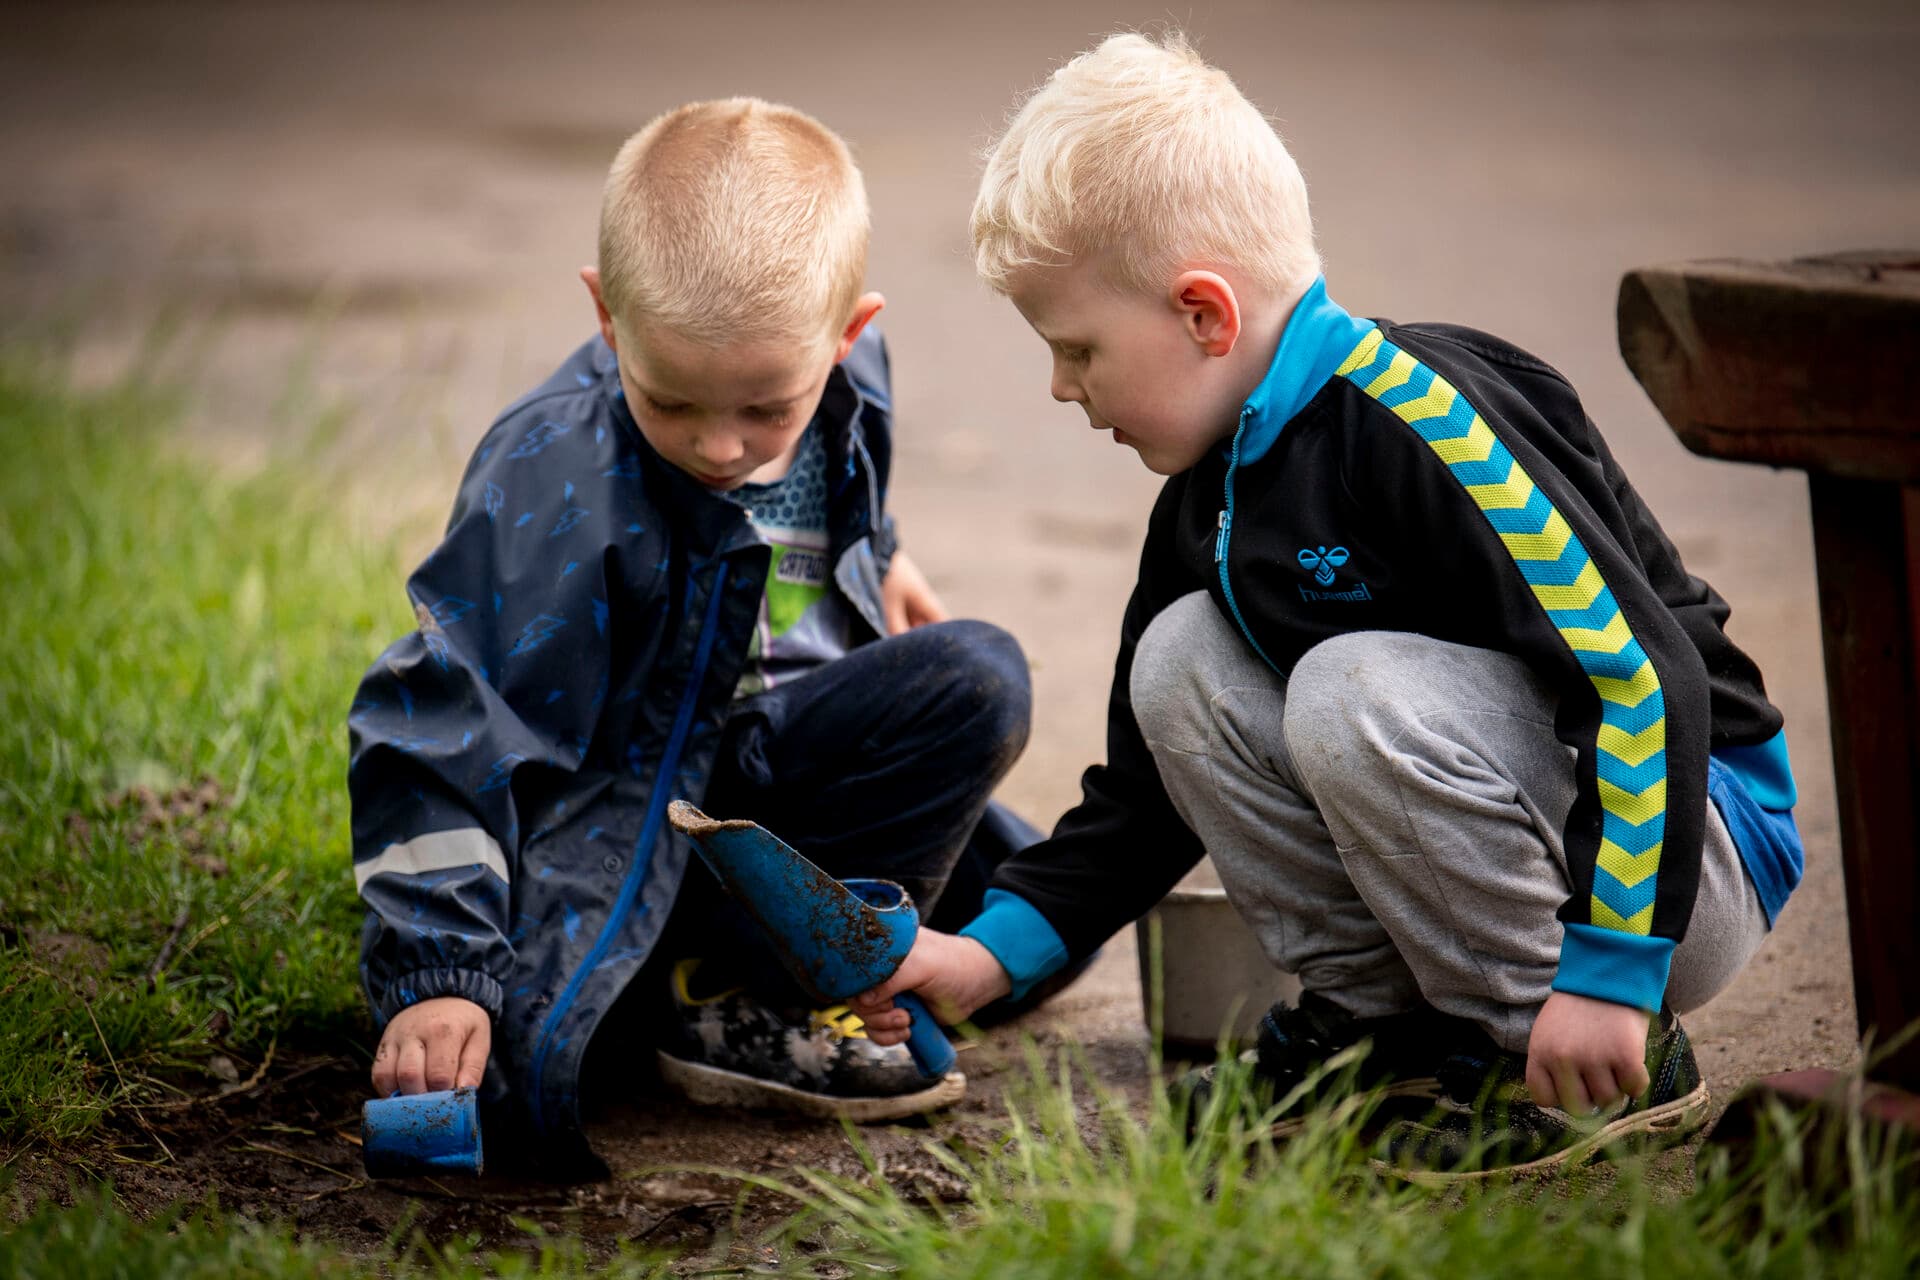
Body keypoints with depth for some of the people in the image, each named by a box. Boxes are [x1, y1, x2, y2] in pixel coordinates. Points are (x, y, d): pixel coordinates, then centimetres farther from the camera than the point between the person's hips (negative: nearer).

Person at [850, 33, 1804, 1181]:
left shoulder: (1414, 417, -23)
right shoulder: (1207, 500, 7)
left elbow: (1644, 676, -27)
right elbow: (1152, 791, 15)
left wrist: (1607, 971, -29)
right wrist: (996, 949, 4)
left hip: (1698, 851, -8)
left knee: (1358, 691, -31)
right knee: (1182, 659, -2)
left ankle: (1577, 1064, -14)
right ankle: (1384, 1017, 2)